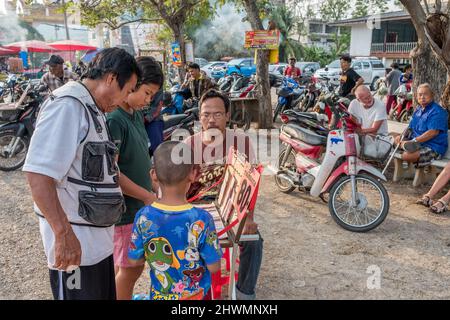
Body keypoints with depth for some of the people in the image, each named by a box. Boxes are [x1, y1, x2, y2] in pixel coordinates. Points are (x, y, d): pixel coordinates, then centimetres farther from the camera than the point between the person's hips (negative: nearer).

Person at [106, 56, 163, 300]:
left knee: (127, 265, 21)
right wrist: (147, 196, -17)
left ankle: (122, 294, 38)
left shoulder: (137, 114, 6)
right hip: (124, 207, -8)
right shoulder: (113, 119, -20)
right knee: (131, 268, 6)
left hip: (139, 204, 8)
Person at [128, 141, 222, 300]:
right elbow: (214, 267, -17)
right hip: (196, 295, -2)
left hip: (159, 295, 2)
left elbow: (135, 260, -7)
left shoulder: (143, 217, -19)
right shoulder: (201, 219, -26)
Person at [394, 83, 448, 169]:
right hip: (417, 143, 9)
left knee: (406, 156, -31)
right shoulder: (418, 109, 13)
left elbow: (433, 132, -24)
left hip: (433, 148, -9)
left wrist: (413, 141, -26)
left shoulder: (437, 112, -15)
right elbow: (411, 128, 18)